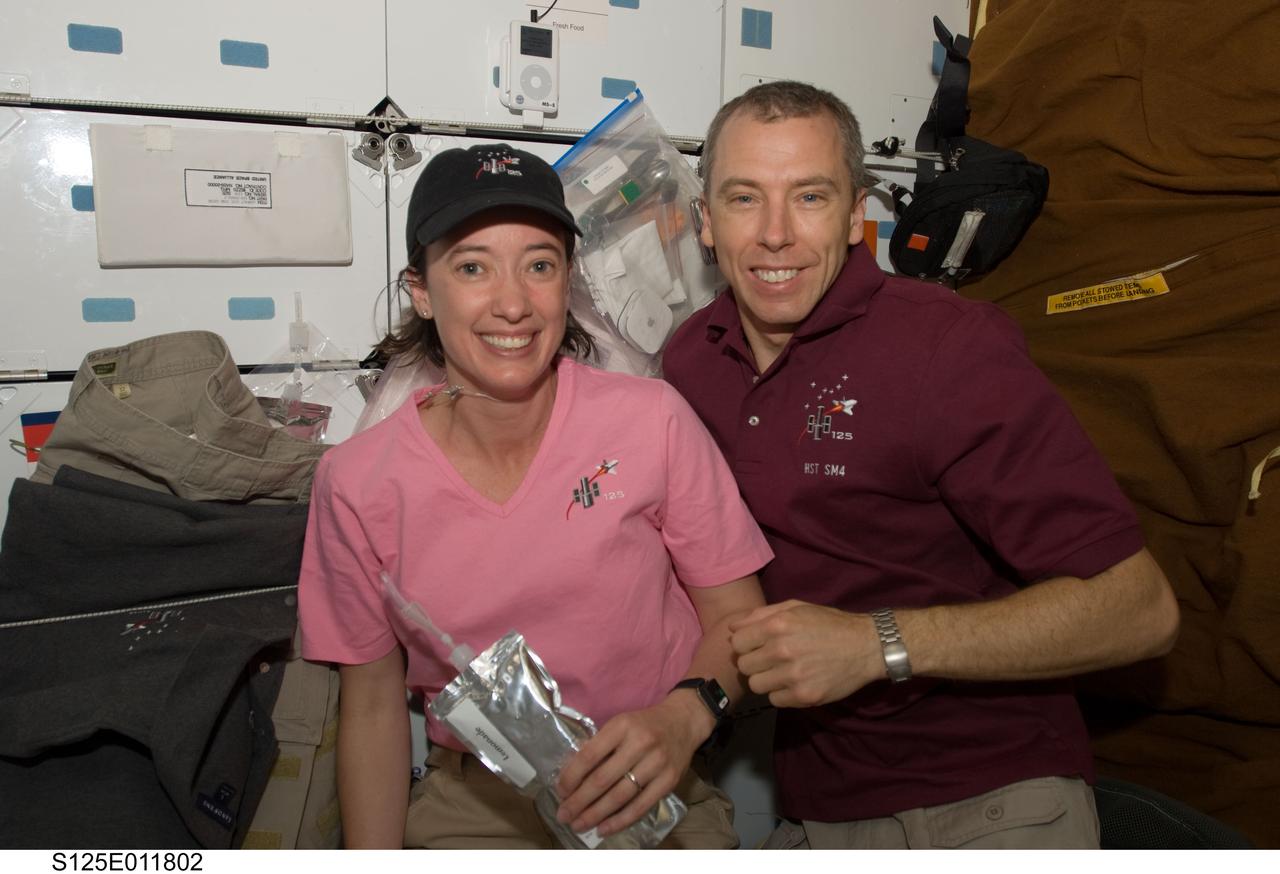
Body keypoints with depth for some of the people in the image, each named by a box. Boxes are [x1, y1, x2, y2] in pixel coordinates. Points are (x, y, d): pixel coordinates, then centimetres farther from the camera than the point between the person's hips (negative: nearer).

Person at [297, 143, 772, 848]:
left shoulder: (652, 421, -9)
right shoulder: (358, 483, -5)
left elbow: (738, 617, -1)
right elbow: (373, 708, 4)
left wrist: (684, 716, -19)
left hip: (650, 800, 0)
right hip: (469, 806, 1)